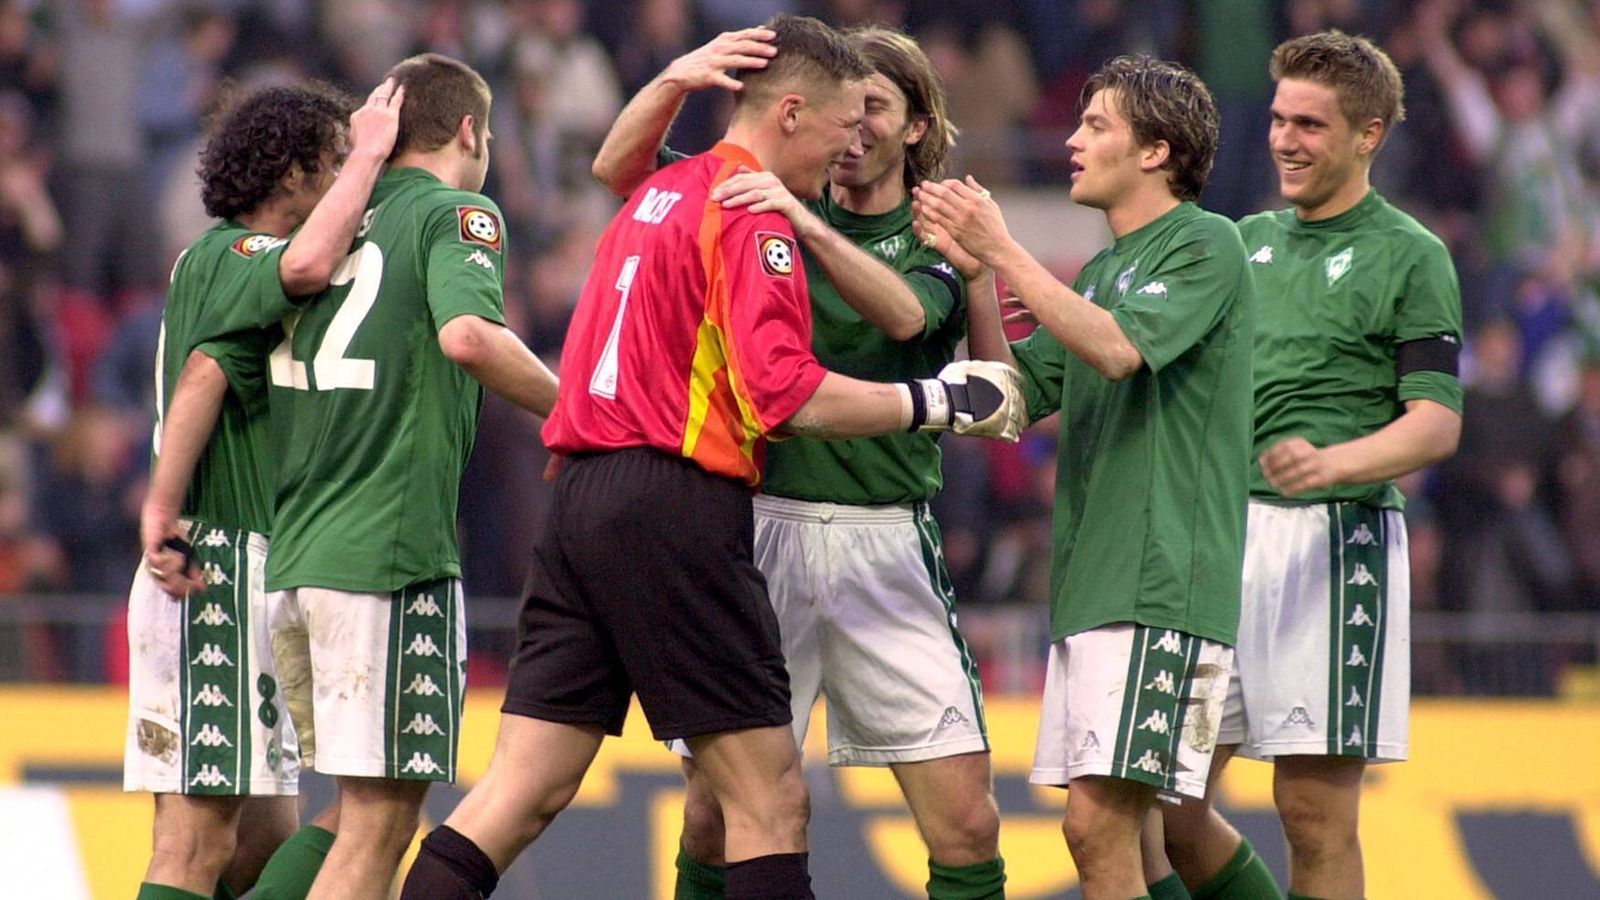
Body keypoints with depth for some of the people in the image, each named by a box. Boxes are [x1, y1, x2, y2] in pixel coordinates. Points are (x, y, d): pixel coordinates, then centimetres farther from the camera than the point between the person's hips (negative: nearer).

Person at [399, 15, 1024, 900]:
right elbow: (785, 393, -17)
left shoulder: (659, 194, 19)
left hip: (581, 496, 9)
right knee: (768, 796, -3)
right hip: (675, 507, -9)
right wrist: (935, 403, -9)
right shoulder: (751, 214, -8)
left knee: (523, 792, 3)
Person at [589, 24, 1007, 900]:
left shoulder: (936, 245, 7)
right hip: (755, 524, 1)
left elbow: (902, 314, -17)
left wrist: (805, 222, -32)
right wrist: (677, 78, -19)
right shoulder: (765, 209, 10)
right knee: (715, 811, -2)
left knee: (966, 822, -7)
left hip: (884, 540, -1)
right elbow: (619, 168, 0)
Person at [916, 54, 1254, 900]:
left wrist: (1003, 252, -16)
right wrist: (972, 272, 10)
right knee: (1100, 826, 7)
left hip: (1161, 587, -9)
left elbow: (1119, 347, -20)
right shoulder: (1101, 271, 21)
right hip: (1089, 590, 9)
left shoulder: (1207, 245, -5)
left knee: (1100, 818, -16)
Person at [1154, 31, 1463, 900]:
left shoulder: (1409, 256, -2)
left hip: (1336, 541, -7)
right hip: (1223, 533, 7)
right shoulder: (1250, 241, 18)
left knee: (1314, 811, -5)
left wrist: (1331, 463, -27)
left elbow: (1437, 424, -8)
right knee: (1165, 802, 4)